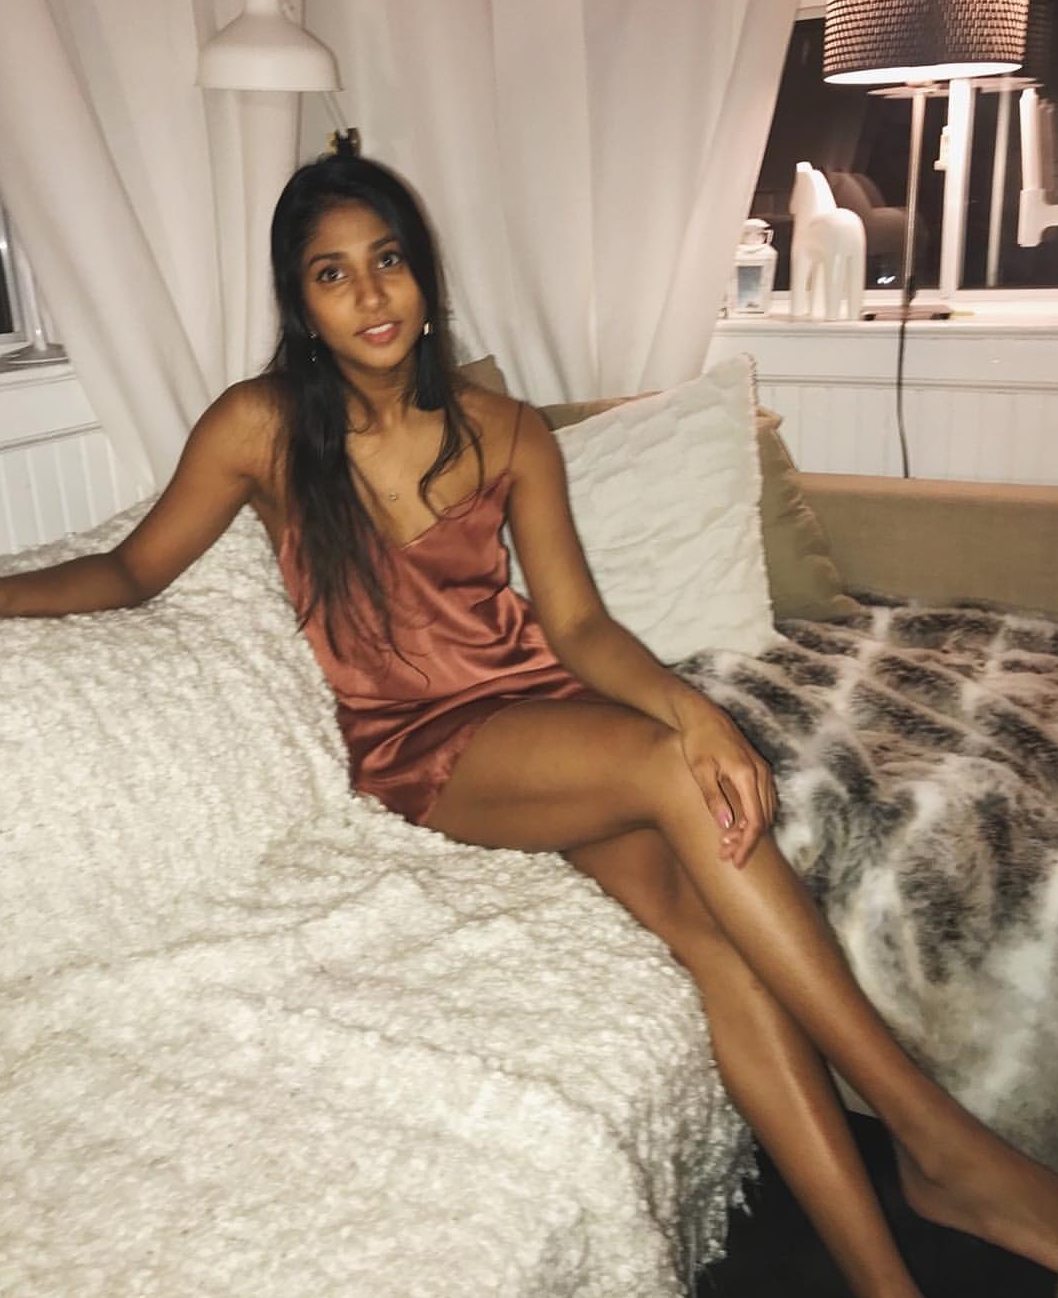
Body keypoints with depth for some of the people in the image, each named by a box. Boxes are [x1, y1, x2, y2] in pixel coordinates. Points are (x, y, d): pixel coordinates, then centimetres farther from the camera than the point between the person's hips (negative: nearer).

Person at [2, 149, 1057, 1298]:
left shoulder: (507, 436, 4)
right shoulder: (262, 428, -2)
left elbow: (576, 622, -2)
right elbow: (135, 569, 7)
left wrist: (685, 702, -21)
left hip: (538, 702, 3)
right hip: (413, 750, -3)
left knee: (696, 903, -27)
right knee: (676, 775, -31)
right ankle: (937, 1137, -22)